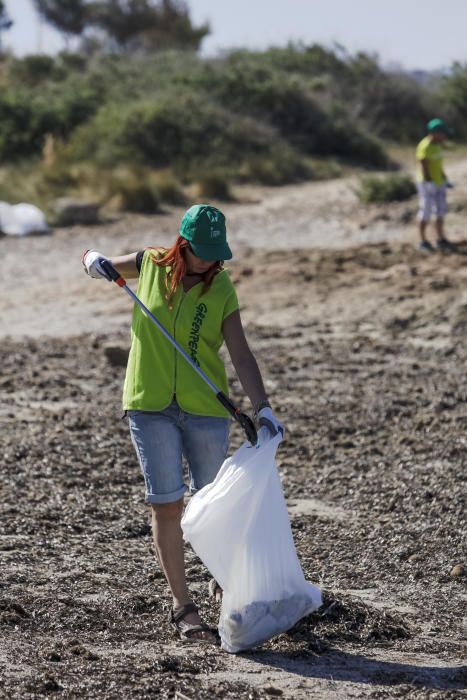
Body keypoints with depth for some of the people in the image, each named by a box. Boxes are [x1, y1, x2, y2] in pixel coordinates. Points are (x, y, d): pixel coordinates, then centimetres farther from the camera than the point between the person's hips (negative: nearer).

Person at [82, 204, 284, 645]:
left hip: (205, 409, 0)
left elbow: (240, 354, -9)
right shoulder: (150, 265, 0)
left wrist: (261, 406, -21)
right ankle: (183, 607, 5)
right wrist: (94, 261, -8)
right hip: (150, 406, 0)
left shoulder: (221, 289, -4)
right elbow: (93, 260, 16)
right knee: (166, 505, -3)